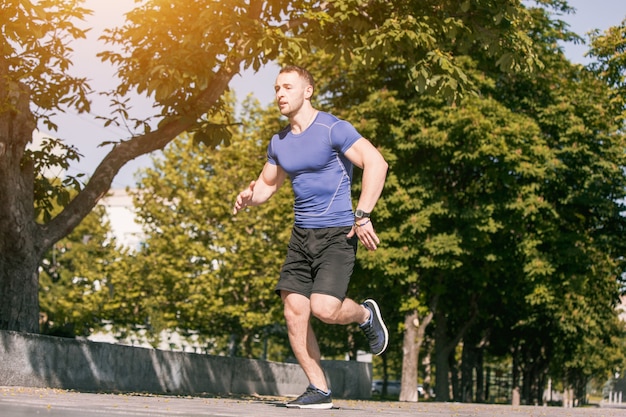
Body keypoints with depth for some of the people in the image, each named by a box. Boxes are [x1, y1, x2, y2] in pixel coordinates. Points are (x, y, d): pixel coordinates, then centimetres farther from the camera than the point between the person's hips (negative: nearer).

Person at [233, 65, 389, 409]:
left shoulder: (333, 129, -10)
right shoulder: (279, 143, 12)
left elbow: (376, 164, -17)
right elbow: (267, 184, 25)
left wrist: (362, 216, -22)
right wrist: (249, 197, 0)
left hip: (337, 234, -7)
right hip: (301, 235, 7)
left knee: (324, 309, -21)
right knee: (294, 312, -5)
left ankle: (365, 314, 14)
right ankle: (319, 390, 5)